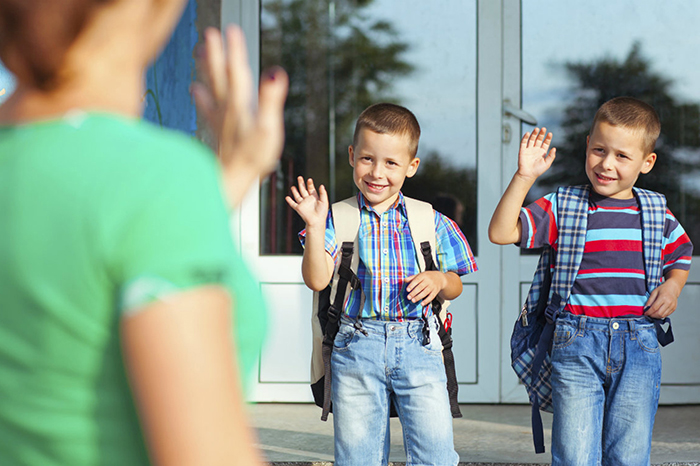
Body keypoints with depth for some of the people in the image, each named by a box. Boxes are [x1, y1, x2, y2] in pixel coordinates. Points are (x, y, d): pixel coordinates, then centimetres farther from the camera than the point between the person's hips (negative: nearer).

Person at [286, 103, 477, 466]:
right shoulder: (338, 219, 2)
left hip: (418, 345, 0)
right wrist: (315, 227, -18)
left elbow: (454, 286, 13)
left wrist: (440, 280, -9)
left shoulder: (431, 222, 6)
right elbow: (318, 280, -8)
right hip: (356, 347, 0)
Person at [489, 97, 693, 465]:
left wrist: (673, 285, 6)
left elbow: (681, 255, 28)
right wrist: (524, 176, -16)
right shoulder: (561, 208, 1)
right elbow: (501, 233, -10)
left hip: (638, 345, 2)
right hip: (576, 344, -2)